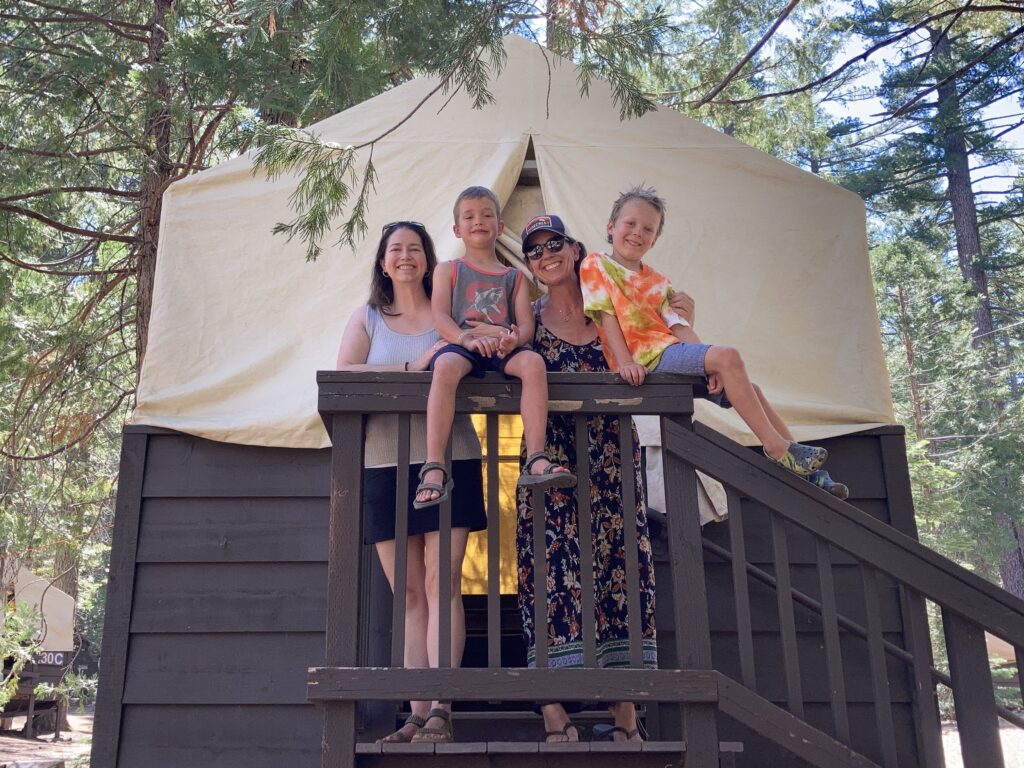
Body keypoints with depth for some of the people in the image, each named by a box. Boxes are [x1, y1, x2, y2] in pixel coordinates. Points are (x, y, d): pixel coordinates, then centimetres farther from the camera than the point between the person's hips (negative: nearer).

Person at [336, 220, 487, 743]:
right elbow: (344, 373, 0)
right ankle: (417, 715, 5)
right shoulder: (366, 318, 15)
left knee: (442, 582, -9)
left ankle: (440, 709, -9)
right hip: (385, 465, 2)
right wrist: (412, 368, -12)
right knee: (407, 593, 2)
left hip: (449, 460, -1)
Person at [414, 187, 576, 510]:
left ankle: (536, 461, -36)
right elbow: (440, 316, 3)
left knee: (533, 361, -32)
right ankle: (434, 469, -42)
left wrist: (515, 338, -18)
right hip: (462, 344, -2)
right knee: (446, 365, -38)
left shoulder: (514, 276, 24)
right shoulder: (448, 270, 19)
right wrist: (467, 338, -20)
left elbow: (526, 323, 9)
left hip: (504, 350, 2)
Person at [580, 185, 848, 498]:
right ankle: (776, 448, -20)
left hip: (672, 351, 8)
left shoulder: (657, 281, 18)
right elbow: (606, 316, -9)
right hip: (646, 357, -7)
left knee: (748, 387, 1)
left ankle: (806, 471, 5)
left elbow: (680, 327, 5)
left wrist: (711, 366, -10)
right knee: (728, 356, -25)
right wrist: (625, 362, -21)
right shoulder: (596, 265, 2)